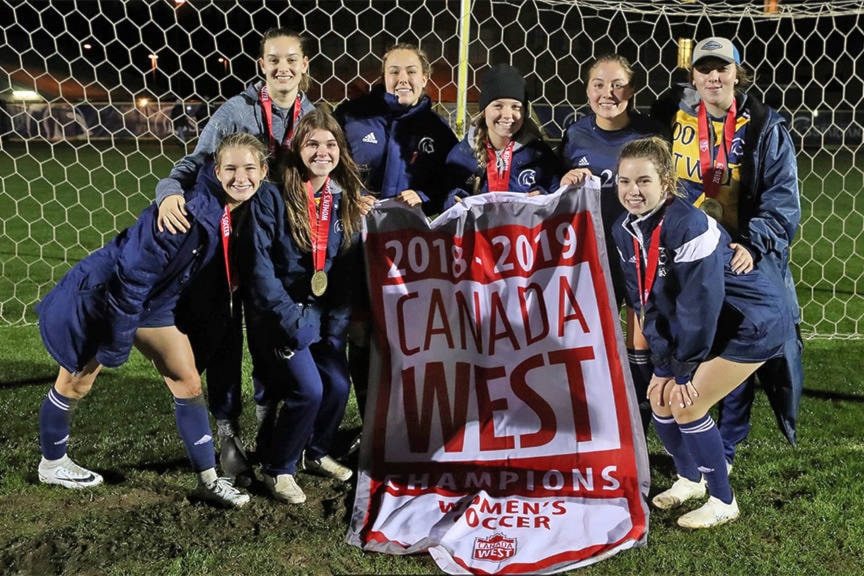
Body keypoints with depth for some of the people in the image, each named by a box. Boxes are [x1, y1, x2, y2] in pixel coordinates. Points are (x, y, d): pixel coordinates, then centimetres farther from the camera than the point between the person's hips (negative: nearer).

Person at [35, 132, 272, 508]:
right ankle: (52, 464, 33)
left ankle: (209, 480, 11)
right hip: (100, 295, -7)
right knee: (76, 383, 10)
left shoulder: (244, 214, -11)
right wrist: (117, 344, -22)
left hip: (154, 304, 7)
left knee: (188, 382, 3)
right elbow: (132, 275, -29)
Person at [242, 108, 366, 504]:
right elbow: (260, 264, -16)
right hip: (280, 312, -5)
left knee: (338, 386, -5)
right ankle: (277, 468, 8)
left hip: (324, 313, 5)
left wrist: (336, 326, -4)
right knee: (308, 389, -17)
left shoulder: (347, 199, 0)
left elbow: (351, 269, 3)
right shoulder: (274, 197, -14)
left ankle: (315, 453, 25)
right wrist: (291, 320, -19)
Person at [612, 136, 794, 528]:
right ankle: (690, 479, 29)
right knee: (661, 398, 3)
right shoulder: (624, 231, -4)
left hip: (755, 322, -8)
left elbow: (699, 304, -27)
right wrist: (665, 365, -7)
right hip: (709, 323, 8)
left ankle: (723, 502, 8)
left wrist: (683, 371, -18)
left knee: (687, 405, -10)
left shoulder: (689, 226, -29)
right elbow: (647, 303, -1)